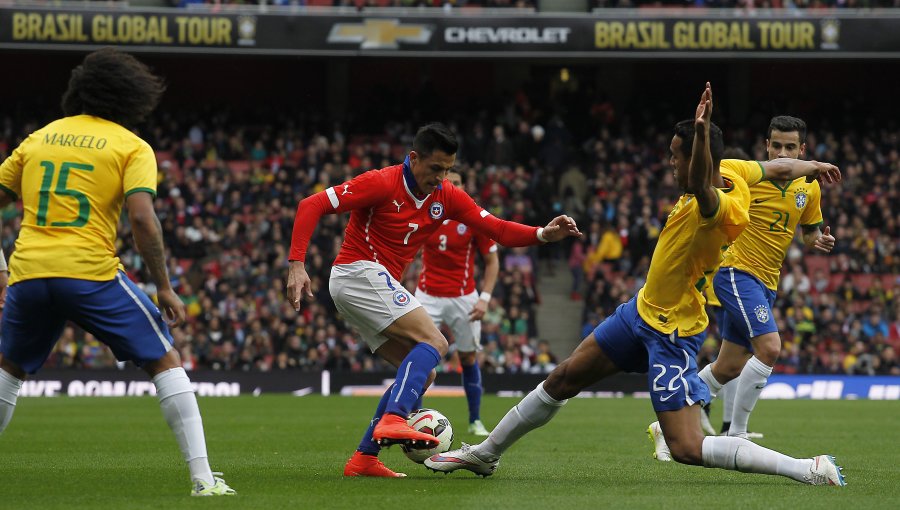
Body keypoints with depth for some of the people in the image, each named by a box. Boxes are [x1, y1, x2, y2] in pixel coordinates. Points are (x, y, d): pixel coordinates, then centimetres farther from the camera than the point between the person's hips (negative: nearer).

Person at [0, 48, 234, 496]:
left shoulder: (39, 138, 17)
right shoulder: (132, 147, 4)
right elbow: (142, 219, -9)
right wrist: (164, 288, -3)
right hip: (91, 273, -4)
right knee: (165, 362, 6)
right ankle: (202, 478, -4)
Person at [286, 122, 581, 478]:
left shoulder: (447, 197, 6)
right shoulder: (382, 184, -14)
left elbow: (498, 230, 1)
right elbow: (311, 206, -16)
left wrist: (544, 234, -17)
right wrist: (297, 264, -25)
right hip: (361, 273, -9)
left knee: (420, 375, 6)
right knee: (434, 342, -20)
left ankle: (364, 458, 3)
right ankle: (393, 421, -36)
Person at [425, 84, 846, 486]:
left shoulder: (722, 207, -31)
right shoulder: (731, 171, -6)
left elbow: (700, 186, -55)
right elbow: (777, 167, 11)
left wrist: (702, 130, -70)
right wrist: (812, 166, 31)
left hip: (671, 332, -10)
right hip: (644, 308, 10)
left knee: (688, 449, -16)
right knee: (565, 379, 21)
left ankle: (809, 469, -12)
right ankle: (486, 453, 41)